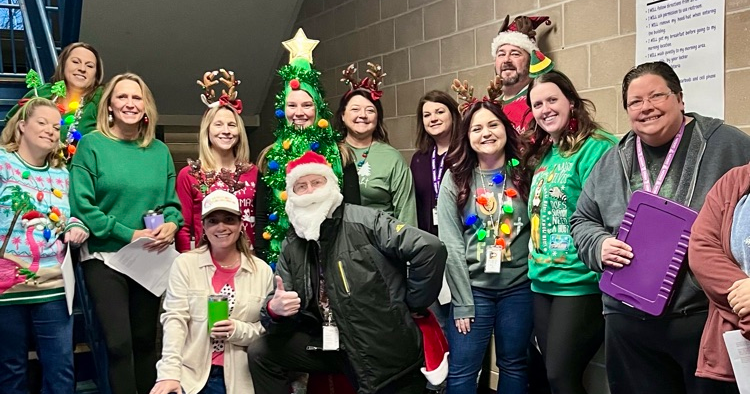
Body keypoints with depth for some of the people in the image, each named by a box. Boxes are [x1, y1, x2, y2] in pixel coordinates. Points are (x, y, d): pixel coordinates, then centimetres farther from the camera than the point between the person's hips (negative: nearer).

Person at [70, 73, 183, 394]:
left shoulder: (159, 151, 8)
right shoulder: (91, 145, -4)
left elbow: (172, 202, 10)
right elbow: (82, 205, -11)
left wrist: (171, 224, -12)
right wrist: (128, 234, -17)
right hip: (105, 258, -4)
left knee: (145, 340, 13)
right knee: (119, 344, -6)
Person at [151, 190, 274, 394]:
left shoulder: (262, 271, 5)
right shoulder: (184, 264, 1)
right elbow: (174, 320, -6)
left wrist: (239, 331, -13)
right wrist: (169, 373, -16)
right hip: (189, 373, -1)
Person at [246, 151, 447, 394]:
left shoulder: (364, 221, -13)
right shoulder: (292, 247, 5)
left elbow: (431, 249, -22)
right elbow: (277, 310, 7)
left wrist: (414, 305, -12)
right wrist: (274, 310, -17)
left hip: (389, 352, -5)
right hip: (334, 346, 6)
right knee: (261, 353, 2)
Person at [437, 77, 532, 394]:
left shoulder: (525, 173, 0)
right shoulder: (455, 179, -3)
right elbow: (451, 245, -6)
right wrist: (462, 302, -9)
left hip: (518, 286, 1)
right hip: (473, 287, -1)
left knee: (513, 366, 14)